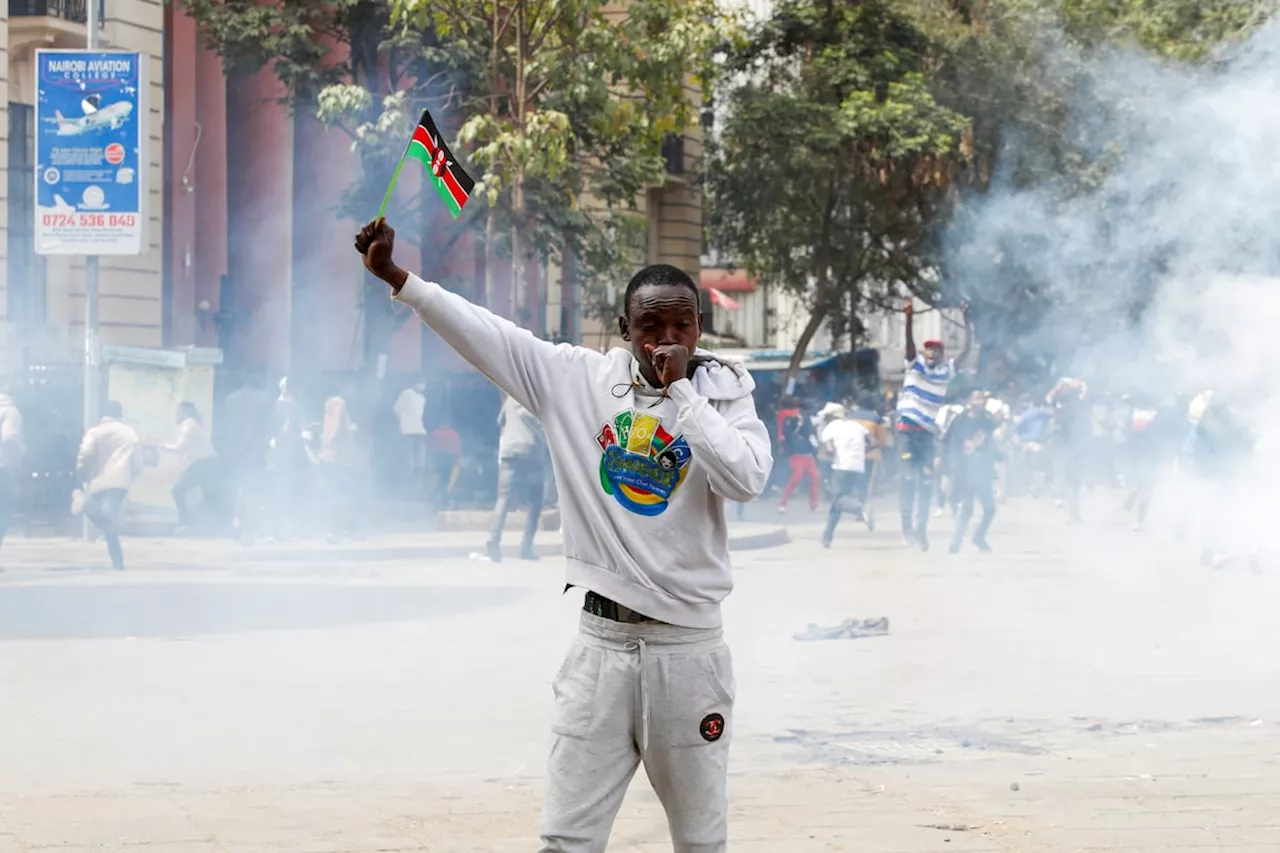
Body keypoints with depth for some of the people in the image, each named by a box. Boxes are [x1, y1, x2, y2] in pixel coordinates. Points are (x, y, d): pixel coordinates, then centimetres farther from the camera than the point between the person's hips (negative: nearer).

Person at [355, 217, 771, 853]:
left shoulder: (724, 395, 0)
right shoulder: (578, 379, 2)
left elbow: (747, 479, -17)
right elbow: (482, 331, -1)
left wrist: (679, 392, -15)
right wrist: (393, 274, -9)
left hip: (688, 650, -1)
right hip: (600, 643, 1)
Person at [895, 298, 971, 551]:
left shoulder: (946, 372, 11)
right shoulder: (915, 365, 4)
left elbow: (966, 351, 7)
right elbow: (909, 342, -10)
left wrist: (967, 321, 2)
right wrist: (909, 318, -24)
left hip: (928, 431, 3)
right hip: (908, 427, -3)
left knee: (927, 480, 2)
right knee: (909, 475, -12)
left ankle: (921, 527, 7)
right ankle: (907, 523, -10)